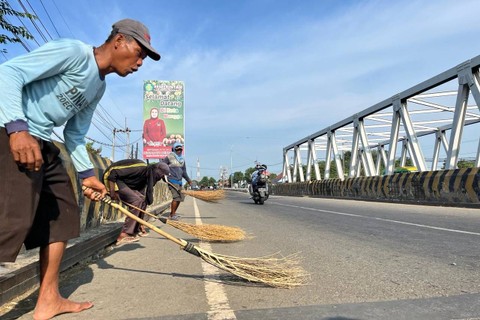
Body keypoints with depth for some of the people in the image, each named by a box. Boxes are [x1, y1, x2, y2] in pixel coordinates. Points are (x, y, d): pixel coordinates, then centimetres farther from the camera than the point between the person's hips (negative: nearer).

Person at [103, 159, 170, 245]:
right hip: (112, 180, -10)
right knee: (136, 201, -19)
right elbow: (113, 171, -25)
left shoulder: (146, 177, 7)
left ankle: (136, 229, 13)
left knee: (143, 200, 7)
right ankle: (124, 235, -21)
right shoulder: (139, 167, -22)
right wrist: (112, 191, -26)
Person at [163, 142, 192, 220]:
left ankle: (173, 213, 21)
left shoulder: (182, 159, 15)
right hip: (172, 181, -8)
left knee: (180, 197, 9)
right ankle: (172, 215, -7)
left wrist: (188, 179, 24)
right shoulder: (169, 157, -5)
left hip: (180, 181, 8)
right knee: (176, 197, -15)